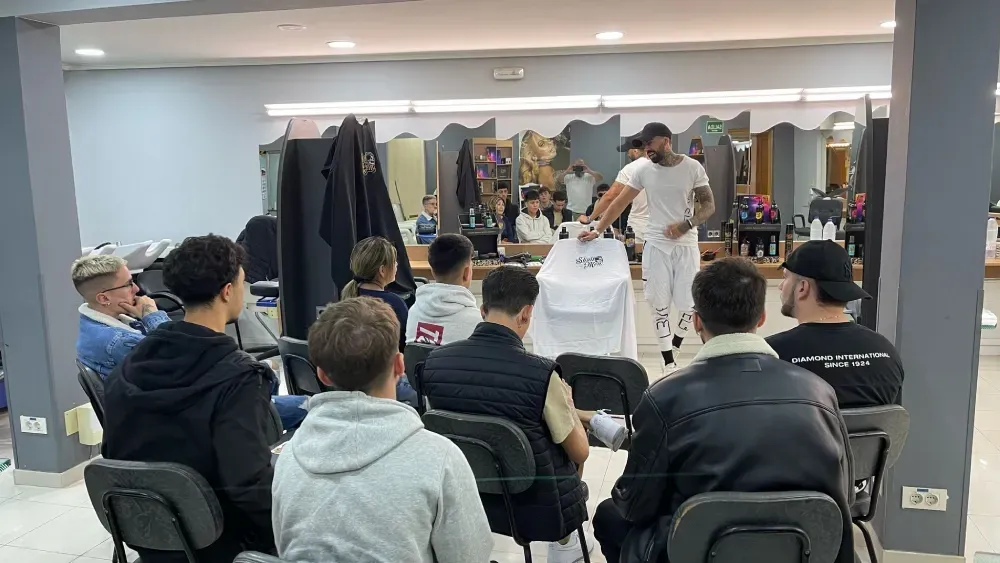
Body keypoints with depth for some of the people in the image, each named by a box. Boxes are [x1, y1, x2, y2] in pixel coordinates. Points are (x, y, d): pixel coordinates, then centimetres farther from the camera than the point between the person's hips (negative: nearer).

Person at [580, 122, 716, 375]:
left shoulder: (693, 168, -5)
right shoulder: (642, 169, -1)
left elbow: (709, 205, -3)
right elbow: (620, 203, 3)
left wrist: (686, 225, -19)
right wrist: (597, 230, -2)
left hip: (687, 245, -1)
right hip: (656, 245, 1)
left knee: (690, 304, -2)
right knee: (660, 305, 1)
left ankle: (674, 347, 26)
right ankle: (669, 363, 12)